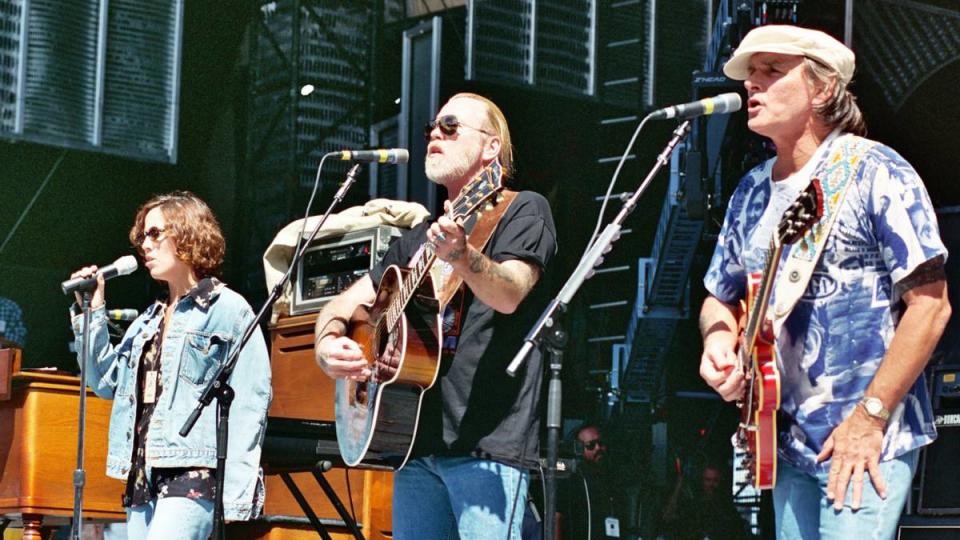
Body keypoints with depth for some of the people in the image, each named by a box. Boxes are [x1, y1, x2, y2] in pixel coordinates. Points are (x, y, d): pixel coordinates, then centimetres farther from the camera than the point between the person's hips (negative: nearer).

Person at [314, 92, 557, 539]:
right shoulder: (419, 238, 23)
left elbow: (510, 295, -15)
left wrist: (460, 256, -35)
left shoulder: (523, 210, 4)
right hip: (417, 441, 7)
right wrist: (328, 344, -1)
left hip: (487, 442, -7)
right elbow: (341, 306, 22)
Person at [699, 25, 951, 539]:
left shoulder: (875, 173, -8)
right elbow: (721, 298, 23)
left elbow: (930, 305, -13)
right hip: (788, 441, 7)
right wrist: (718, 342, -1)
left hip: (869, 439, -7)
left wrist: (869, 418, -16)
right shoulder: (751, 192, 12)